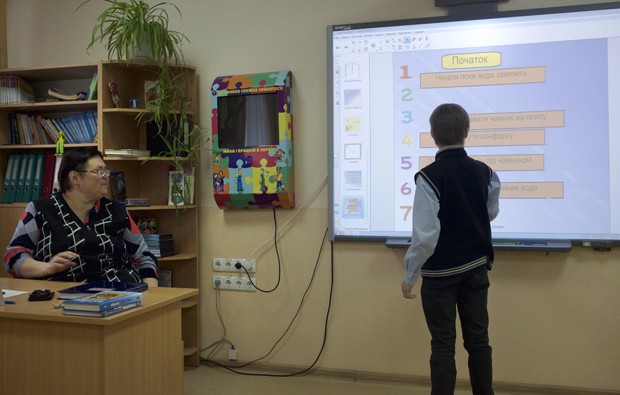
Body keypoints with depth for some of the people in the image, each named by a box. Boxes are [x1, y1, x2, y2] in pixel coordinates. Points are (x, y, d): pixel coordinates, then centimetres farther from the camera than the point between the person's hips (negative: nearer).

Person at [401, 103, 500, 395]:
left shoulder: (429, 176, -17)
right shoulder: (484, 172, -1)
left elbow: (424, 235, -21)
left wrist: (409, 276, -11)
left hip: (440, 273, -5)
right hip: (476, 268, 5)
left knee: (443, 344, 5)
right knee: (478, 341, 13)